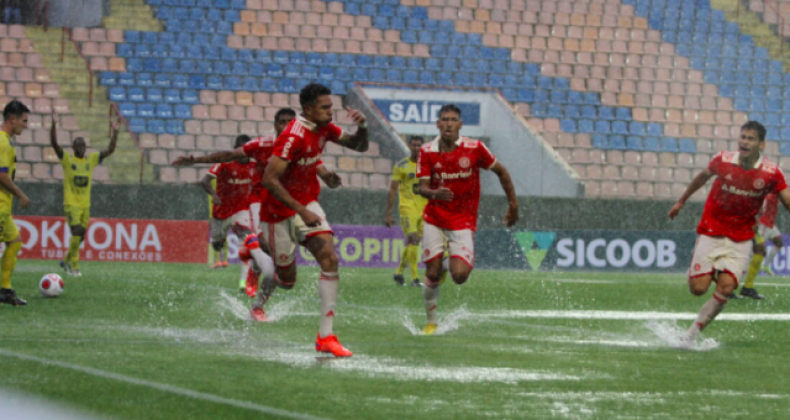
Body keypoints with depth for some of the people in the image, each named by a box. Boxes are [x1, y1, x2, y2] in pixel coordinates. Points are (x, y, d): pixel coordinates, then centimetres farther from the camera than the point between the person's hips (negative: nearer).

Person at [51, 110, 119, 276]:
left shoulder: (91, 159, 7)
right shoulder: (67, 159, -4)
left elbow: (110, 150, 4)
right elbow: (54, 144, -17)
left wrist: (115, 131, -7)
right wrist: (54, 125, -28)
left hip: (85, 204, 5)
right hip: (71, 203, -5)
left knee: (80, 236, 11)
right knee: (76, 232, -17)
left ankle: (66, 261, 32)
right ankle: (74, 266, -10)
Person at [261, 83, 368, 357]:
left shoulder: (324, 128, -2)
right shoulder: (293, 137, -27)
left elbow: (359, 146, 11)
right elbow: (269, 179, -29)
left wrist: (362, 127, -13)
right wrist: (302, 211, -29)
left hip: (307, 205, 7)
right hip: (279, 210, -7)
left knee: (329, 259, -14)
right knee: (286, 280, 5)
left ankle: (326, 336, -14)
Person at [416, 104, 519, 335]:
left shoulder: (475, 148, -9)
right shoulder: (427, 152, -5)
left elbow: (501, 171, 4)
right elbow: (423, 187, -10)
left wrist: (513, 205, 6)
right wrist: (435, 193, -34)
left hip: (463, 223, -1)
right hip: (434, 220, 1)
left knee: (459, 275, -16)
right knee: (432, 274, -4)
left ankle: (449, 263, 22)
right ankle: (431, 322, 18)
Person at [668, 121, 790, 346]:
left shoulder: (771, 173, -10)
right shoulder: (723, 161, -8)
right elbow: (702, 177, 12)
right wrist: (681, 201, 24)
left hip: (740, 241, 0)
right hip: (711, 233, 0)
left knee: (725, 287, -16)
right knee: (698, 288, -7)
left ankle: (691, 334, -4)